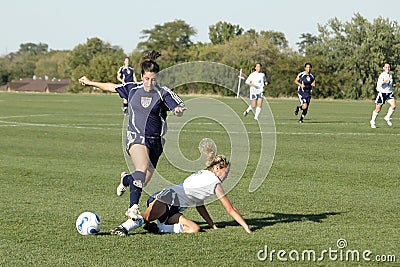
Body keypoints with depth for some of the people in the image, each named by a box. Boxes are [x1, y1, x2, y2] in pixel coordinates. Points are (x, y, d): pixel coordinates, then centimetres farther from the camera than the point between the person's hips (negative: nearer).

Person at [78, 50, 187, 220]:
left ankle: (126, 179, 40)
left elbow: (178, 107, -17)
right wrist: (90, 83, 29)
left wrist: (179, 110, -42)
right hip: (135, 137, -1)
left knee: (143, 182, 5)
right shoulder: (133, 89, 5)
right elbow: (113, 87, 20)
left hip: (155, 141, 1)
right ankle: (133, 207, -30)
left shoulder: (163, 93, -4)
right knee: (143, 167, -30)